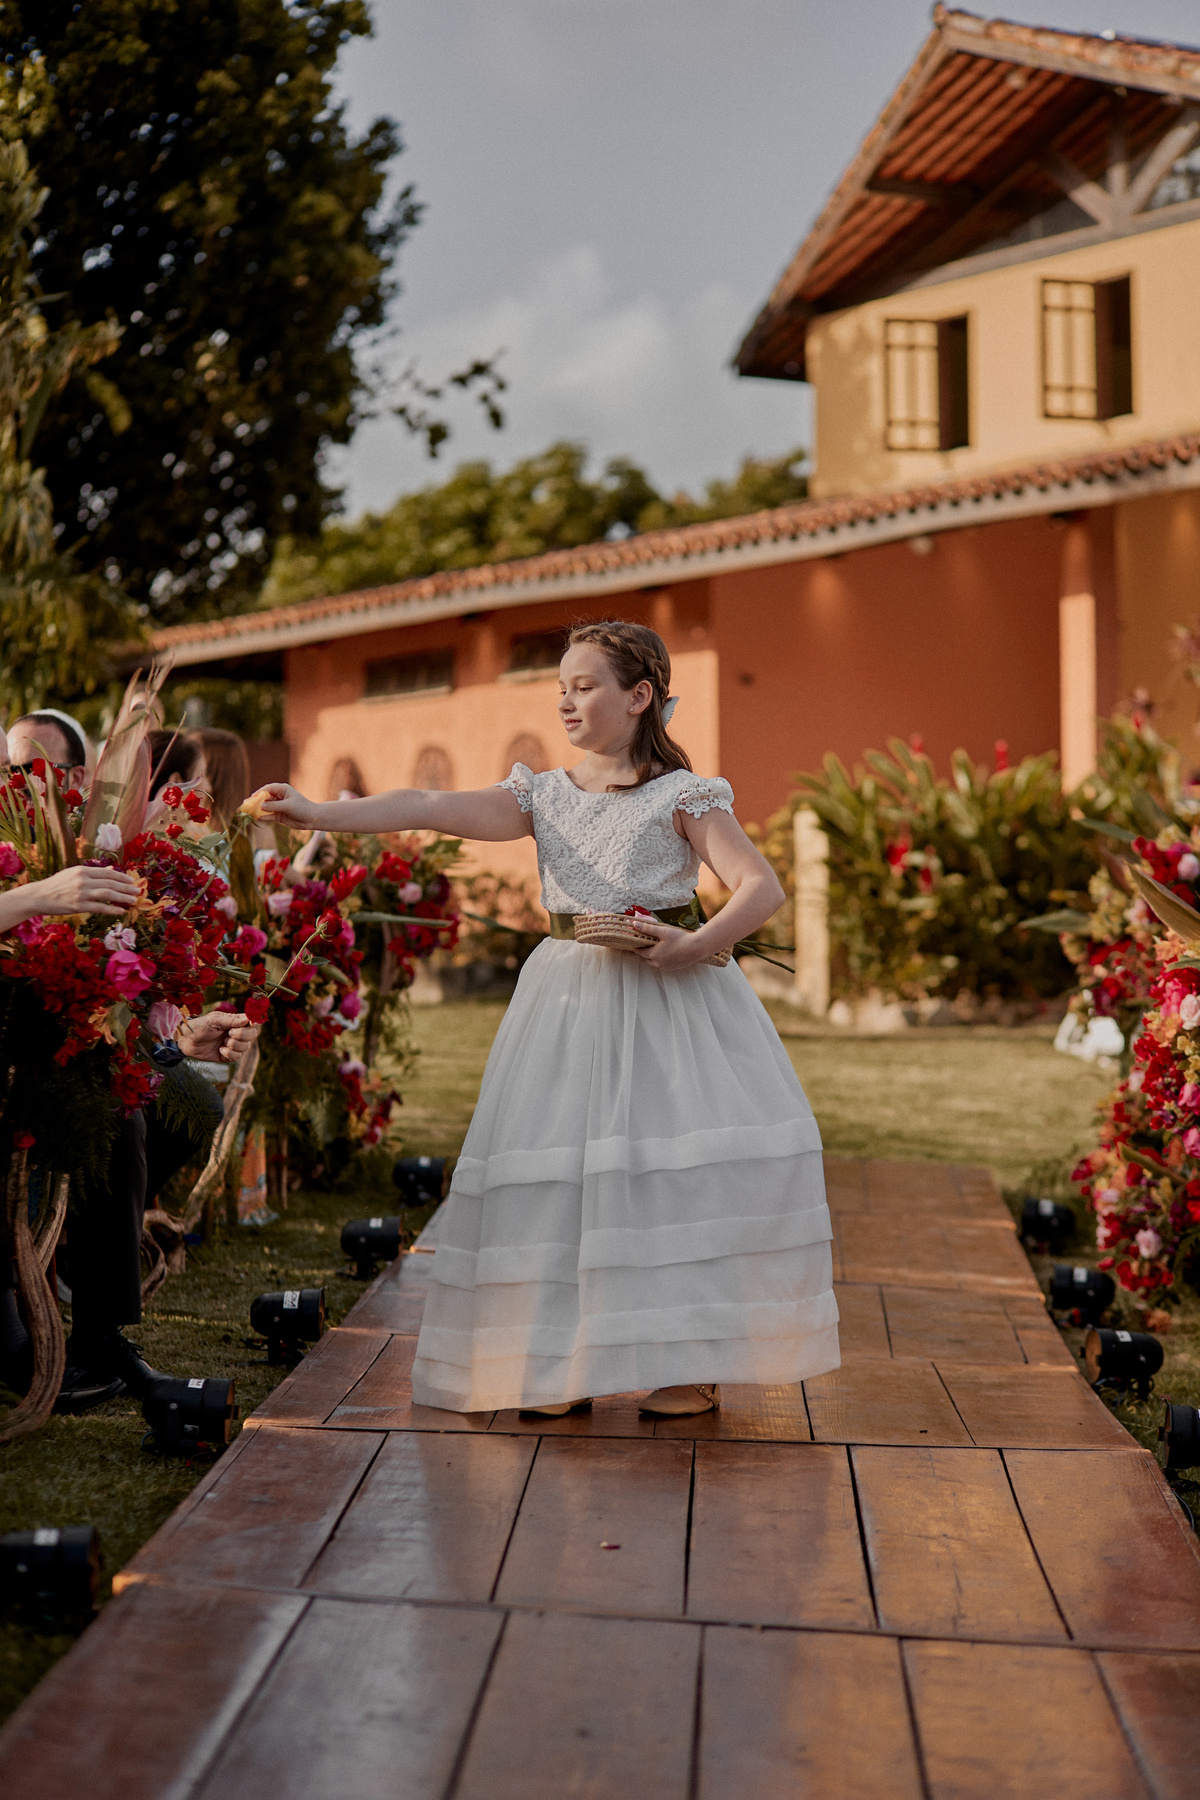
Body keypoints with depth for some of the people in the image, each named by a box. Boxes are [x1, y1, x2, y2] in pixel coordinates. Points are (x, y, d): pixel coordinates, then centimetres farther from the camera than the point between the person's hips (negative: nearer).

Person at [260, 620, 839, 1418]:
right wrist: (321, 814, -11)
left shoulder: (684, 796, 1)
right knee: (557, 1164, 0)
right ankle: (565, 1361, 12)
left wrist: (692, 947, -21)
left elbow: (762, 887, -6)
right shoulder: (543, 795, 11)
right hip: (571, 995, 4)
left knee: (684, 1159, -12)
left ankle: (695, 1359, 2)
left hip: (666, 992, -4)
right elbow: (429, 809, 0)